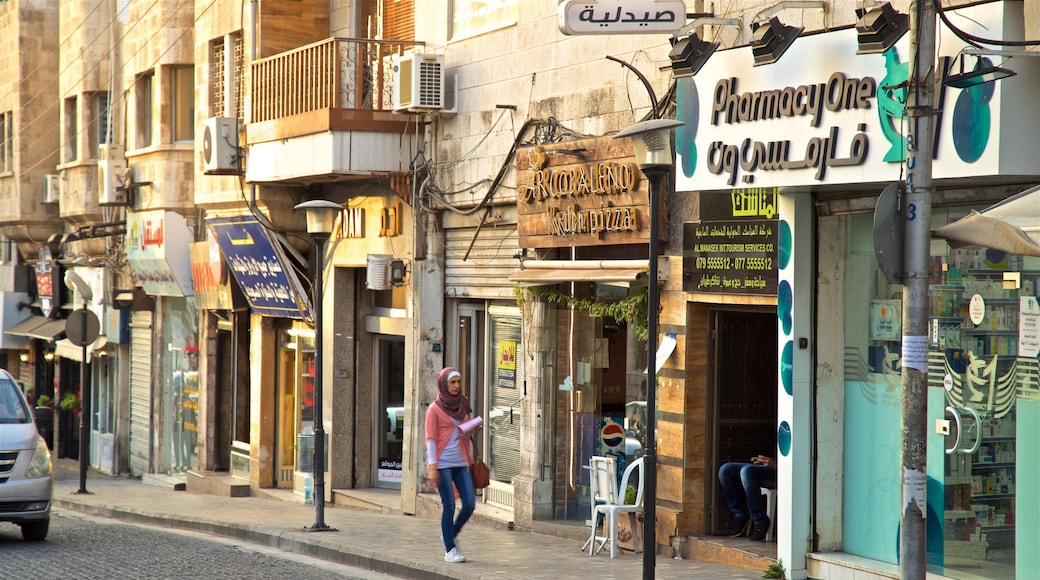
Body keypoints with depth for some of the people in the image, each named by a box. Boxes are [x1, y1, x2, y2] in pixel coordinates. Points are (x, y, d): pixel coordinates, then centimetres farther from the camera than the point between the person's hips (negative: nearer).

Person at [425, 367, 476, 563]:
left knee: (469, 503, -1)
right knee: (449, 505, -6)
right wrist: (432, 467, -14)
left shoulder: (463, 404, 13)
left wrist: (472, 429, 4)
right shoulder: (435, 408, -4)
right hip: (443, 464, -6)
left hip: (461, 463, 6)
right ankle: (450, 550, 3)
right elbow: (430, 439, -7)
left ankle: (451, 535, 22)